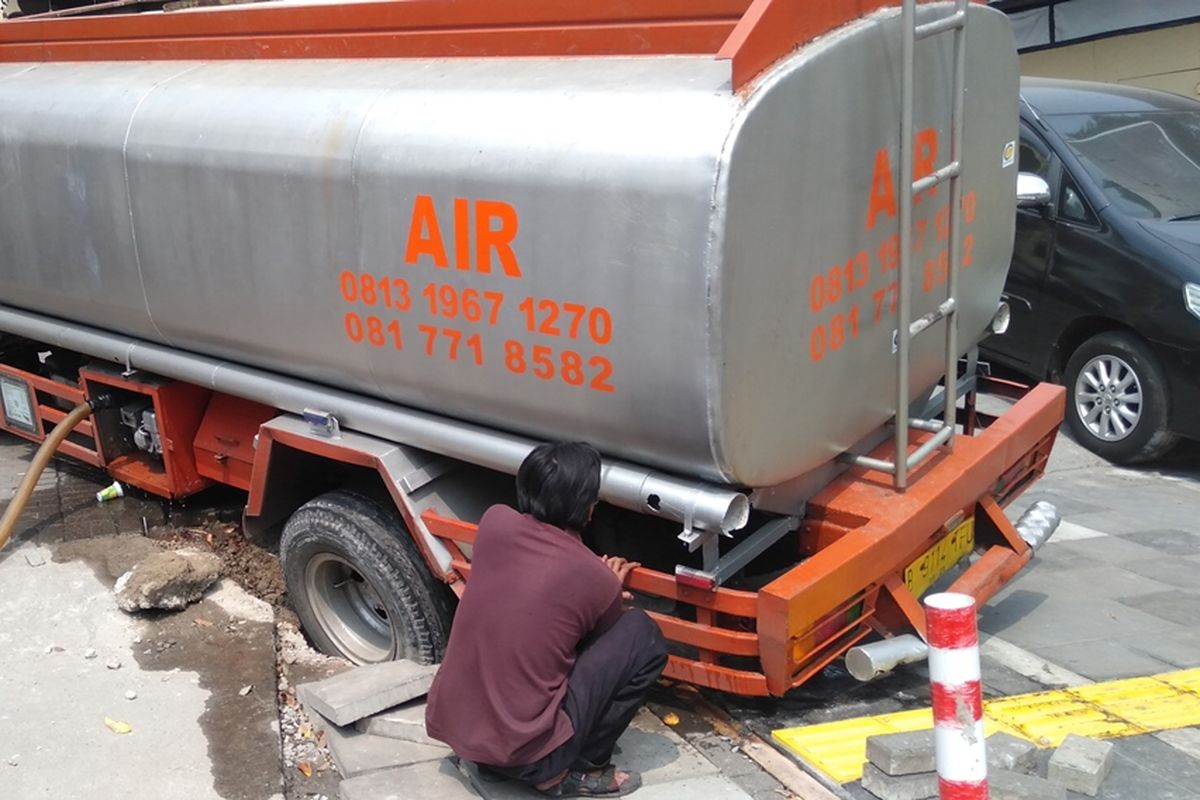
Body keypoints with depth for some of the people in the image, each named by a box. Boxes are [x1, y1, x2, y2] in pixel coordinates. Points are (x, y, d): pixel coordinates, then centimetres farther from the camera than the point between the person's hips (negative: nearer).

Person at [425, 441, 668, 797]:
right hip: (521, 752, -6)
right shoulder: (595, 579, -11)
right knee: (642, 635, 1)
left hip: (448, 726, 6)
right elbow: (607, 643, 11)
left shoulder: (494, 523, -2)